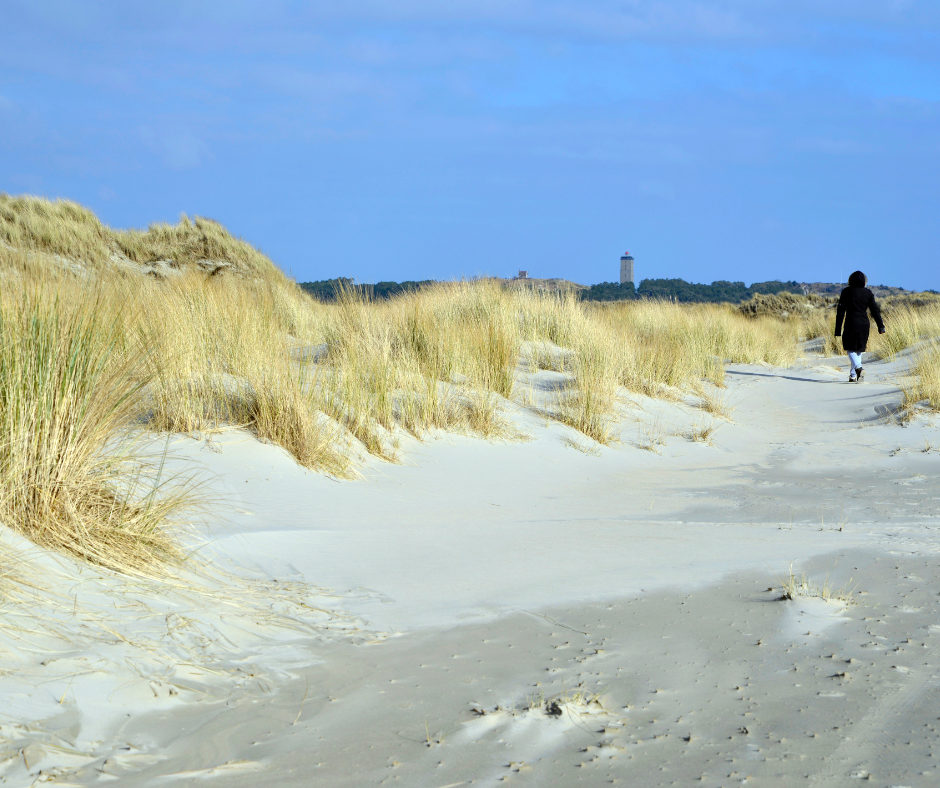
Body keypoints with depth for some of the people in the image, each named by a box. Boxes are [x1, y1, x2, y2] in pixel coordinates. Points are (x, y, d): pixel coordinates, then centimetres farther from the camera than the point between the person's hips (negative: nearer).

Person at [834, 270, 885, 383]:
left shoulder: (847, 292, -3)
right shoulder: (868, 293, 5)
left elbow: (841, 311, -3)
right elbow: (875, 310, 5)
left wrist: (838, 329, 0)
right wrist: (881, 326, 9)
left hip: (851, 323, -3)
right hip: (864, 325, 3)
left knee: (850, 348, 4)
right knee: (859, 349, 14)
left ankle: (858, 367, -23)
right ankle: (853, 375, 14)